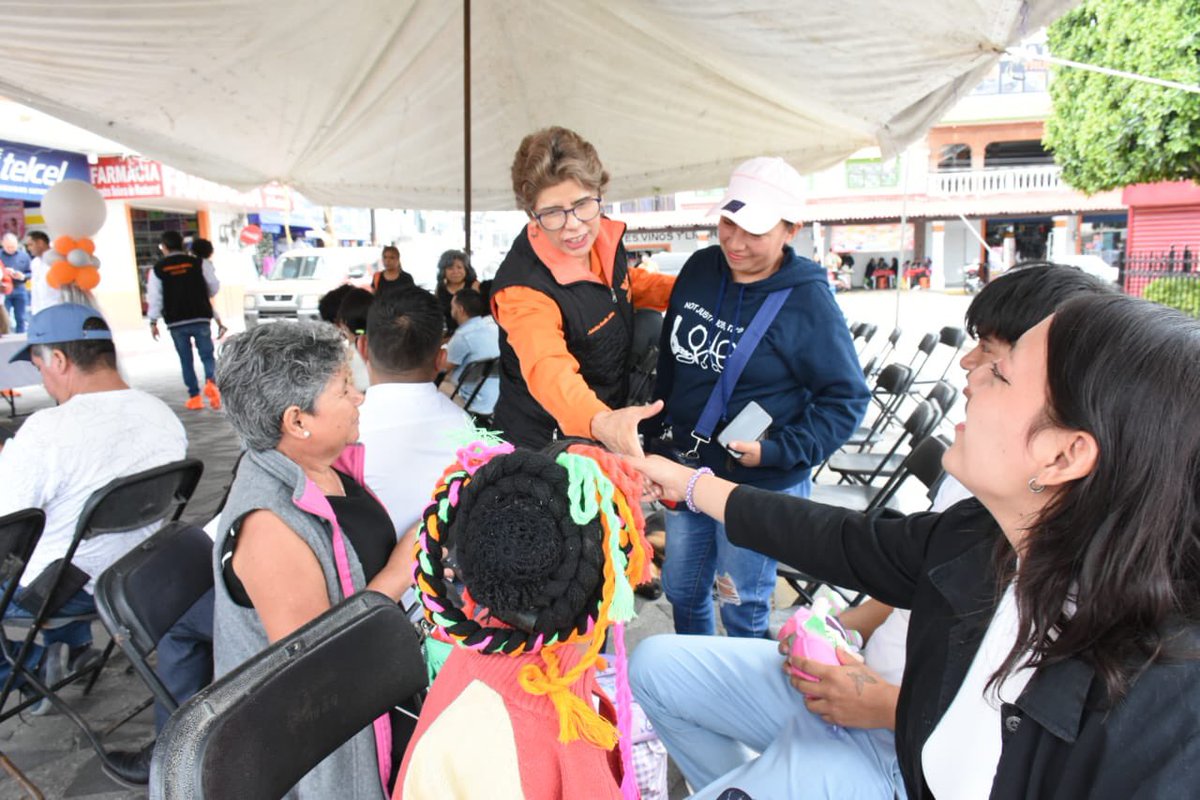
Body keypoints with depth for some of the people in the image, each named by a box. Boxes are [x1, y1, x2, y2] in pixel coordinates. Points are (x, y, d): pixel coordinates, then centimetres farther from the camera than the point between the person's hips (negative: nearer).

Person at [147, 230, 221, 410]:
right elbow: (214, 287, 3)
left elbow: (154, 297, 0)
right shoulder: (198, 263, -1)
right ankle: (210, 381, -22)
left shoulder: (157, 269, 0)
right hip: (200, 318, 0)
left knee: (186, 360, 9)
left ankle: (194, 397, 8)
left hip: (176, 322, 1)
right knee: (207, 354, 5)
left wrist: (153, 322, 7)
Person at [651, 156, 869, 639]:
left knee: (742, 607, 11)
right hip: (689, 470, 6)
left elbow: (847, 397, -11)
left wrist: (778, 451, -21)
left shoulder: (808, 301, -17)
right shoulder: (699, 270, -1)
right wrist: (660, 425, 15)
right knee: (681, 590, 22)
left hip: (761, 487, -6)